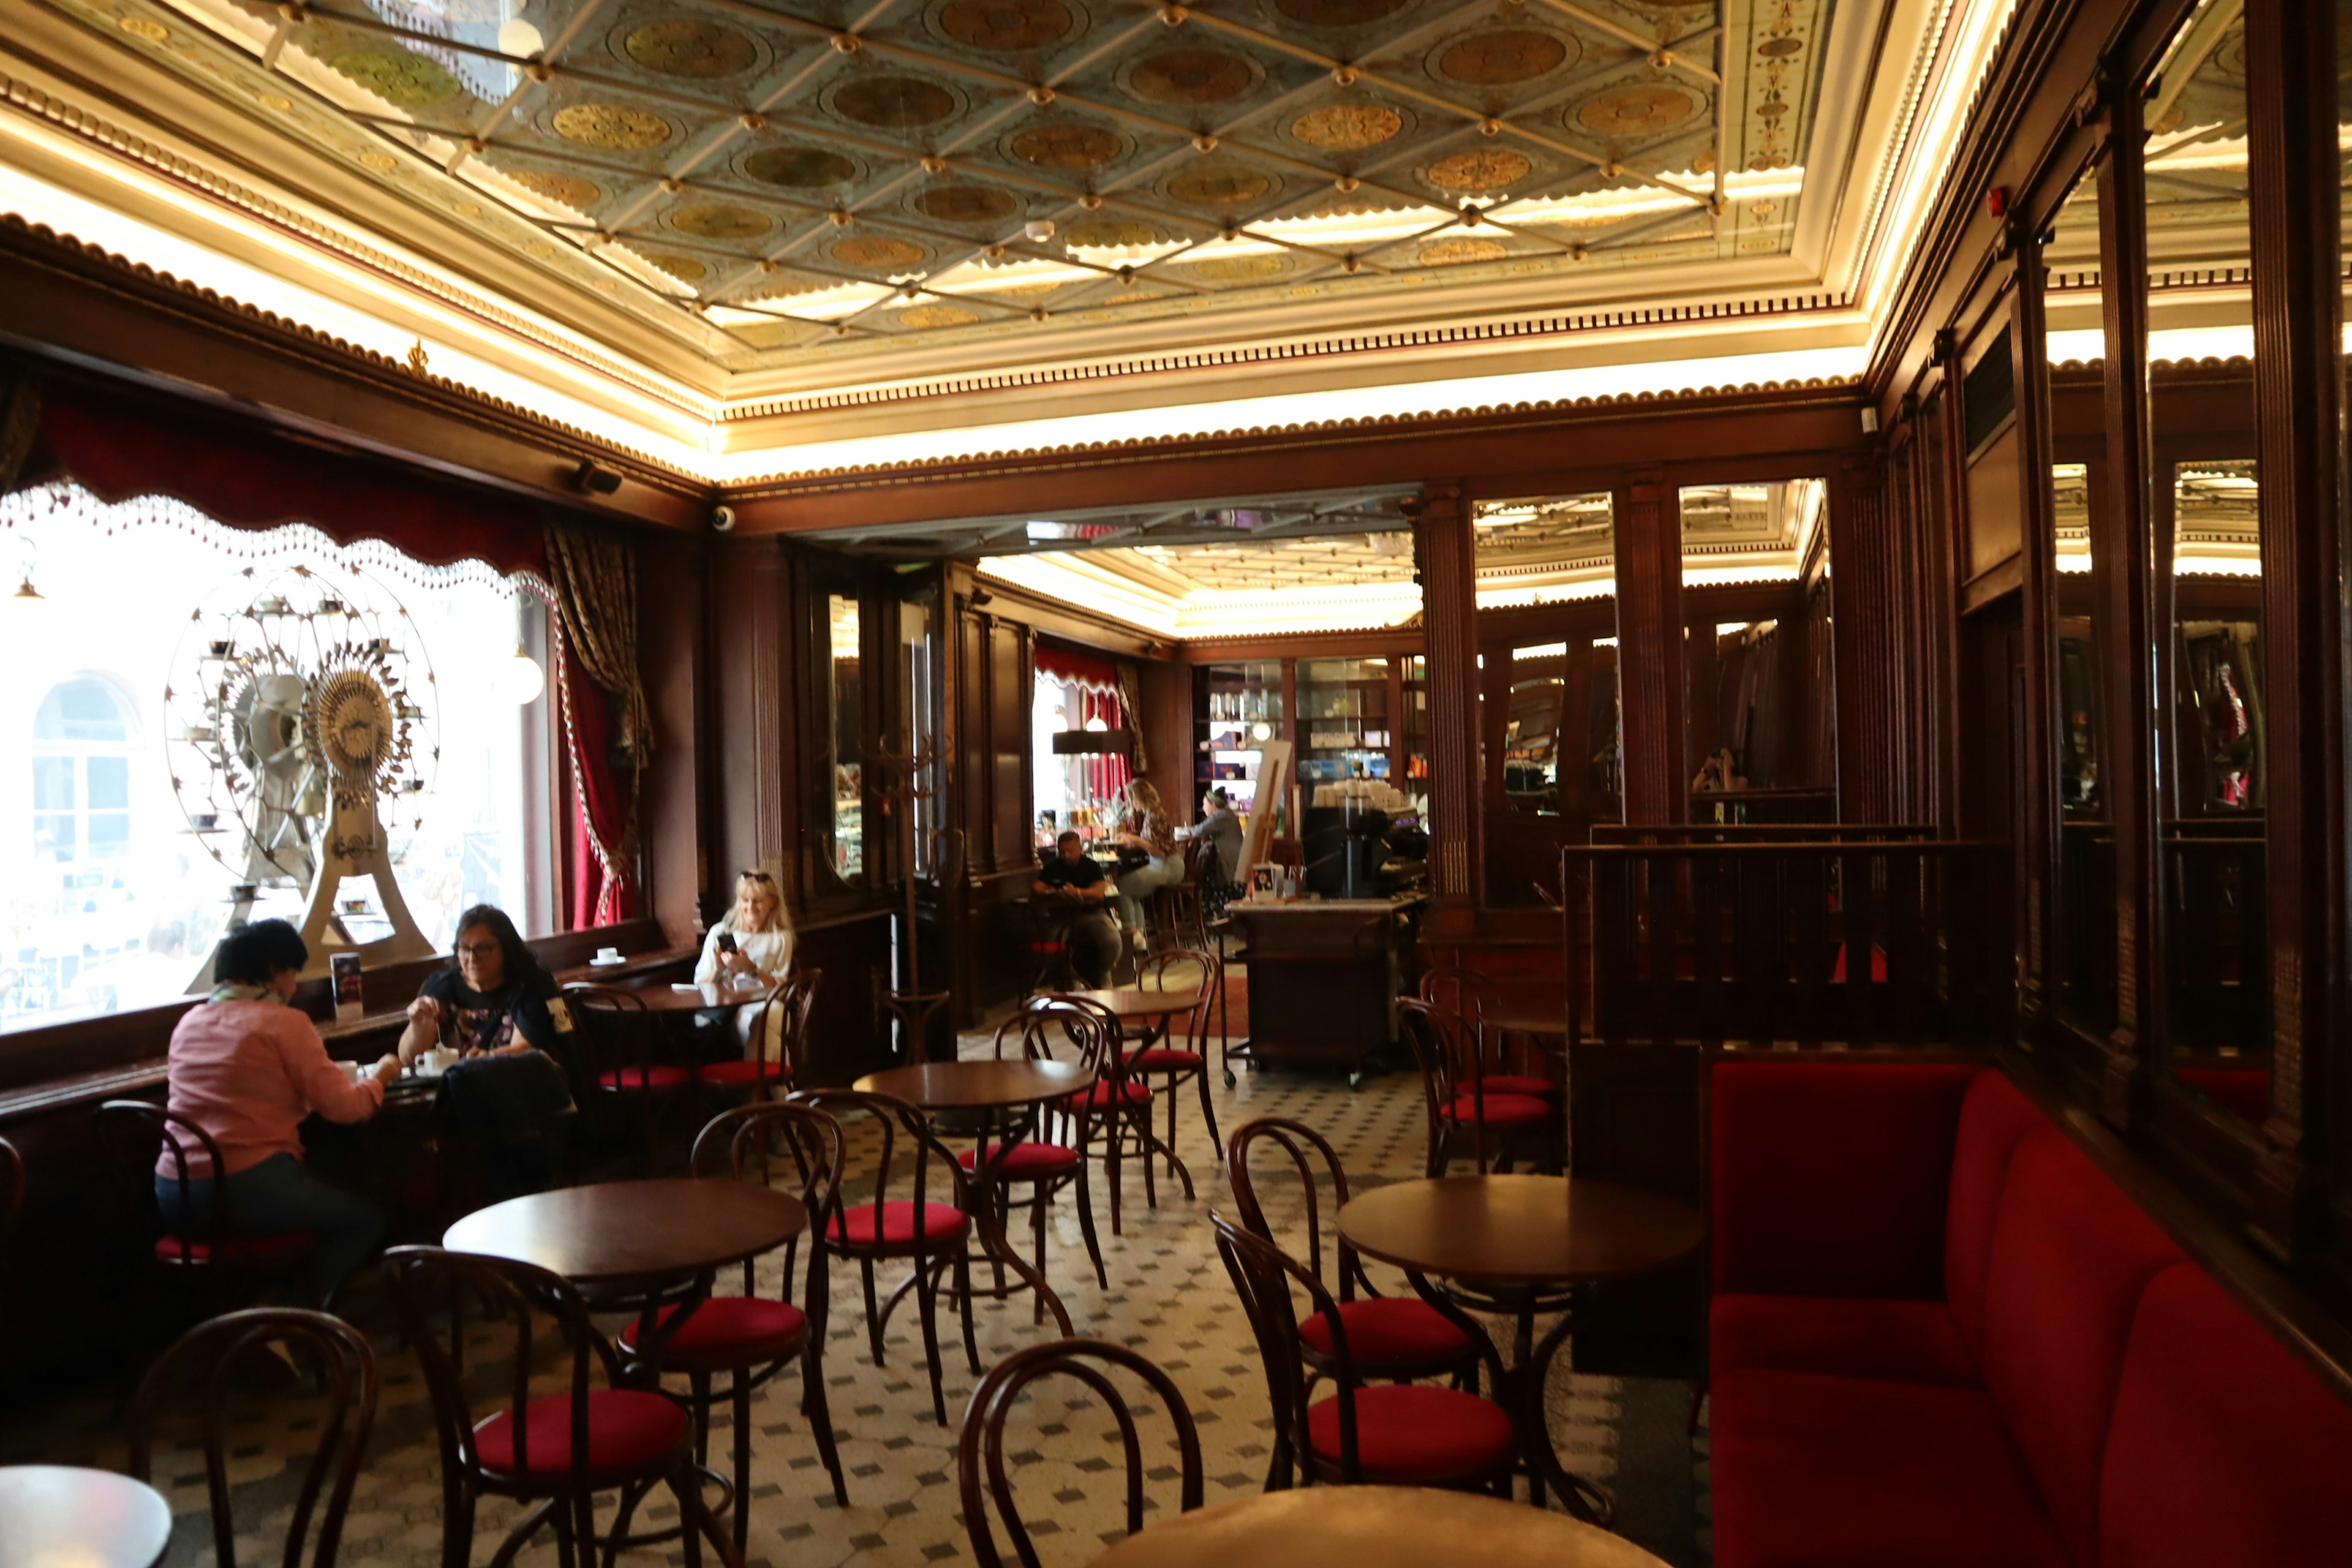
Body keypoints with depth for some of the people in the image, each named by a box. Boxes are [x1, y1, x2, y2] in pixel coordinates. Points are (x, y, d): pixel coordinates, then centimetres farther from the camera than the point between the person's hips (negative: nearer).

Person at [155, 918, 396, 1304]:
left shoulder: (189, 1022, 12)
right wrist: (379, 1076, 10)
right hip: (248, 1187, -7)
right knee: (366, 1220, 11)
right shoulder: (285, 1022, -8)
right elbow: (340, 1106, -9)